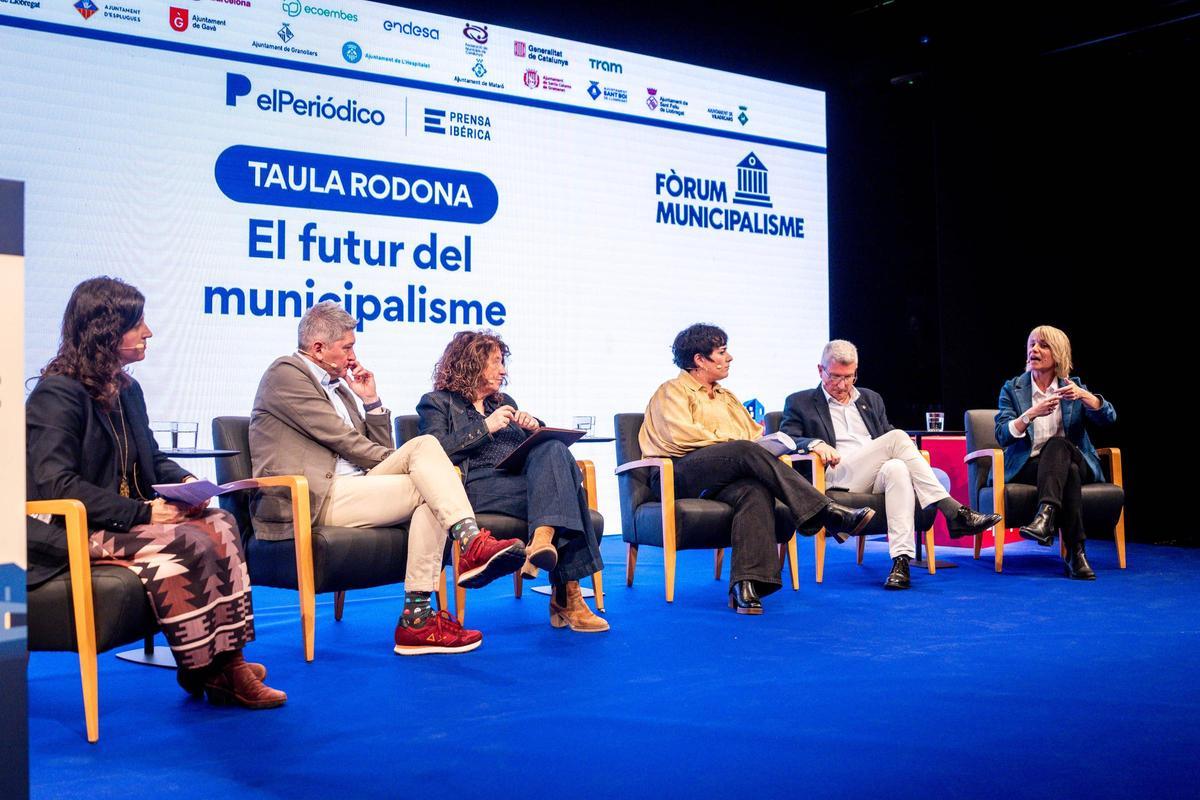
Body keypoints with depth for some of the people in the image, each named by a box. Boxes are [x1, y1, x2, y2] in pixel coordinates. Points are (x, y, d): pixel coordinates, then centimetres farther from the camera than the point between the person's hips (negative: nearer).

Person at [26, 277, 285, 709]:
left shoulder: (127, 390, 14)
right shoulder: (57, 395, -12)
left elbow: (152, 459, 22)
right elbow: (56, 485, -21)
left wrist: (185, 480, -2)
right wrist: (141, 513, -25)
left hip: (126, 521, 8)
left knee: (220, 527, -17)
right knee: (186, 546, -29)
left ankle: (226, 663, -19)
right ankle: (202, 671, -15)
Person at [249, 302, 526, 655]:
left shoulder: (337, 384, 24)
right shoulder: (285, 373, -1)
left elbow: (379, 448, 22)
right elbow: (340, 439, -9)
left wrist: (371, 400, 10)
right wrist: (399, 462, -2)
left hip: (349, 485, 8)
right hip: (311, 500, -8)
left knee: (425, 444, -13)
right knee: (428, 489, -18)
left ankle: (471, 542, -26)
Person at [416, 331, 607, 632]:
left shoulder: (504, 402, 35)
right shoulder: (437, 403, 17)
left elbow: (547, 444, 32)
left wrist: (535, 428, 9)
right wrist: (485, 427, -4)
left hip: (524, 478, 5)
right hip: (479, 486, -5)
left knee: (554, 451, -33)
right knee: (561, 490, -33)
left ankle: (542, 538, -48)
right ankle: (567, 594, -41)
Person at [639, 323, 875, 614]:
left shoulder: (727, 397, 35)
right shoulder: (673, 391, 12)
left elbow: (756, 435, 29)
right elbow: (681, 435, -7)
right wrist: (730, 441, -2)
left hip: (726, 478, 6)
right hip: (682, 473, -5)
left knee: (755, 492, -33)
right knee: (746, 451, -34)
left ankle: (746, 587, -47)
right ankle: (825, 513, -36)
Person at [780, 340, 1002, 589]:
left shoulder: (871, 399, 28)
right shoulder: (799, 403, 15)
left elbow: (889, 442, 26)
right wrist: (814, 444, -18)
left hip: (877, 477, 4)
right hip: (836, 478, -4)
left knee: (896, 468, -36)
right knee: (898, 437, -27)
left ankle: (901, 560, -44)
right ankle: (955, 512, -31)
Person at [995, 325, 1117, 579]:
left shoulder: (1073, 386, 11)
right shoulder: (1012, 389, 8)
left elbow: (1109, 417, -4)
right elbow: (1002, 436, -6)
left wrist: (1083, 395, -23)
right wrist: (1031, 414, -23)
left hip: (1075, 461, 1)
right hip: (1027, 467, -1)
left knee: (1057, 443, -34)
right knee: (1069, 473, -33)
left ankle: (1045, 515, -51)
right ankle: (1076, 553, -39)